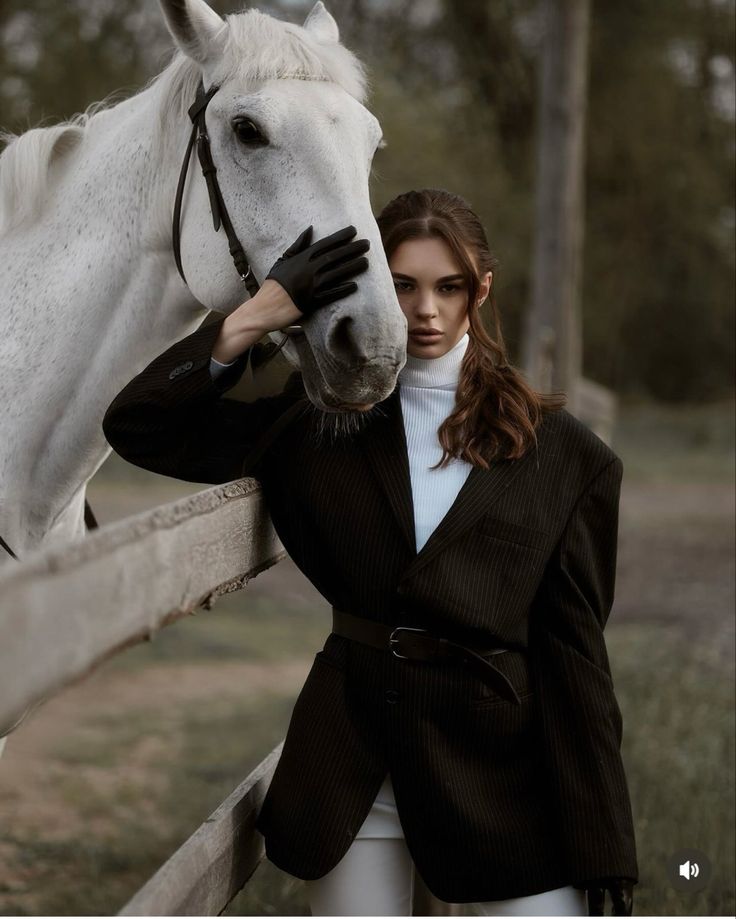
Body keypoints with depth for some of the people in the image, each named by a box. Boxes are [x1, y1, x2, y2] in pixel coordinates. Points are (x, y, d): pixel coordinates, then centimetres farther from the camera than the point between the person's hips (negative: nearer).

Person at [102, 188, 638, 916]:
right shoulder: (319, 414, 4)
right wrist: (257, 316, -16)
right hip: (353, 761, 1)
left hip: (501, 762, -1)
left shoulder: (562, 455, 2)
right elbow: (138, 429, -4)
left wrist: (603, 848, -4)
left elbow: (572, 647, 0)